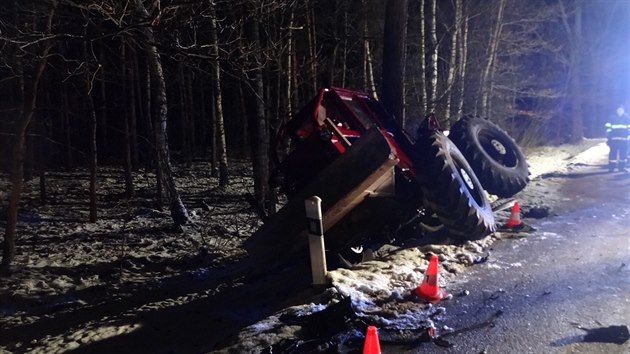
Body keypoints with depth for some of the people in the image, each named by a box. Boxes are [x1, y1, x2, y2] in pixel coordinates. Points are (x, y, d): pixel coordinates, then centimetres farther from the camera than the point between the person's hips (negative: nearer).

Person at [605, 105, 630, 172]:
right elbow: (608, 126, 5)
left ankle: (622, 167, 11)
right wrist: (608, 134, -2)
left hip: (624, 139, 2)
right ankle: (611, 167, -2)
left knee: (623, 153, 3)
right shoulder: (612, 118, 5)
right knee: (613, 153, -5)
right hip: (614, 138, -2)